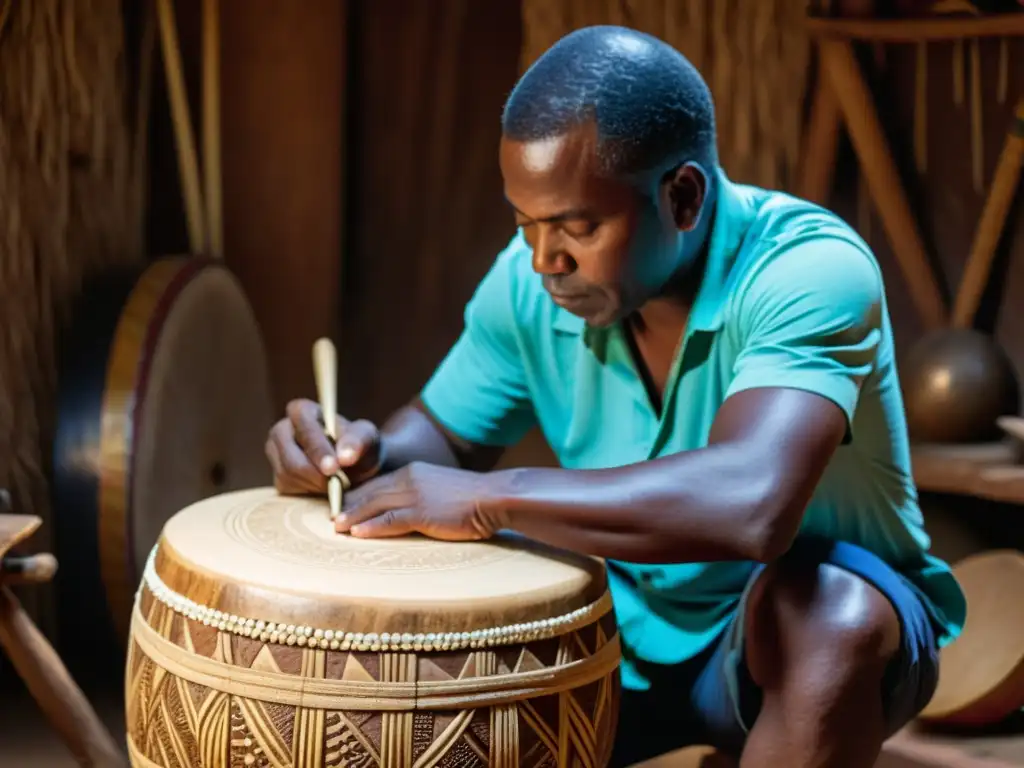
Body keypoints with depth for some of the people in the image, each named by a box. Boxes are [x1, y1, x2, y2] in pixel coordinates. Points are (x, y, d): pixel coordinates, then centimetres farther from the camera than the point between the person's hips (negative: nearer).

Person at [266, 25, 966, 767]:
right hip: (625, 634, 5)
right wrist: (368, 452, -19)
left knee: (821, 610, -38)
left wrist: (489, 499, -39)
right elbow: (444, 433, 5)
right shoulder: (528, 278, -11)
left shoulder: (809, 270, -30)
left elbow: (750, 505, -47)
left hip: (805, 628, -4)